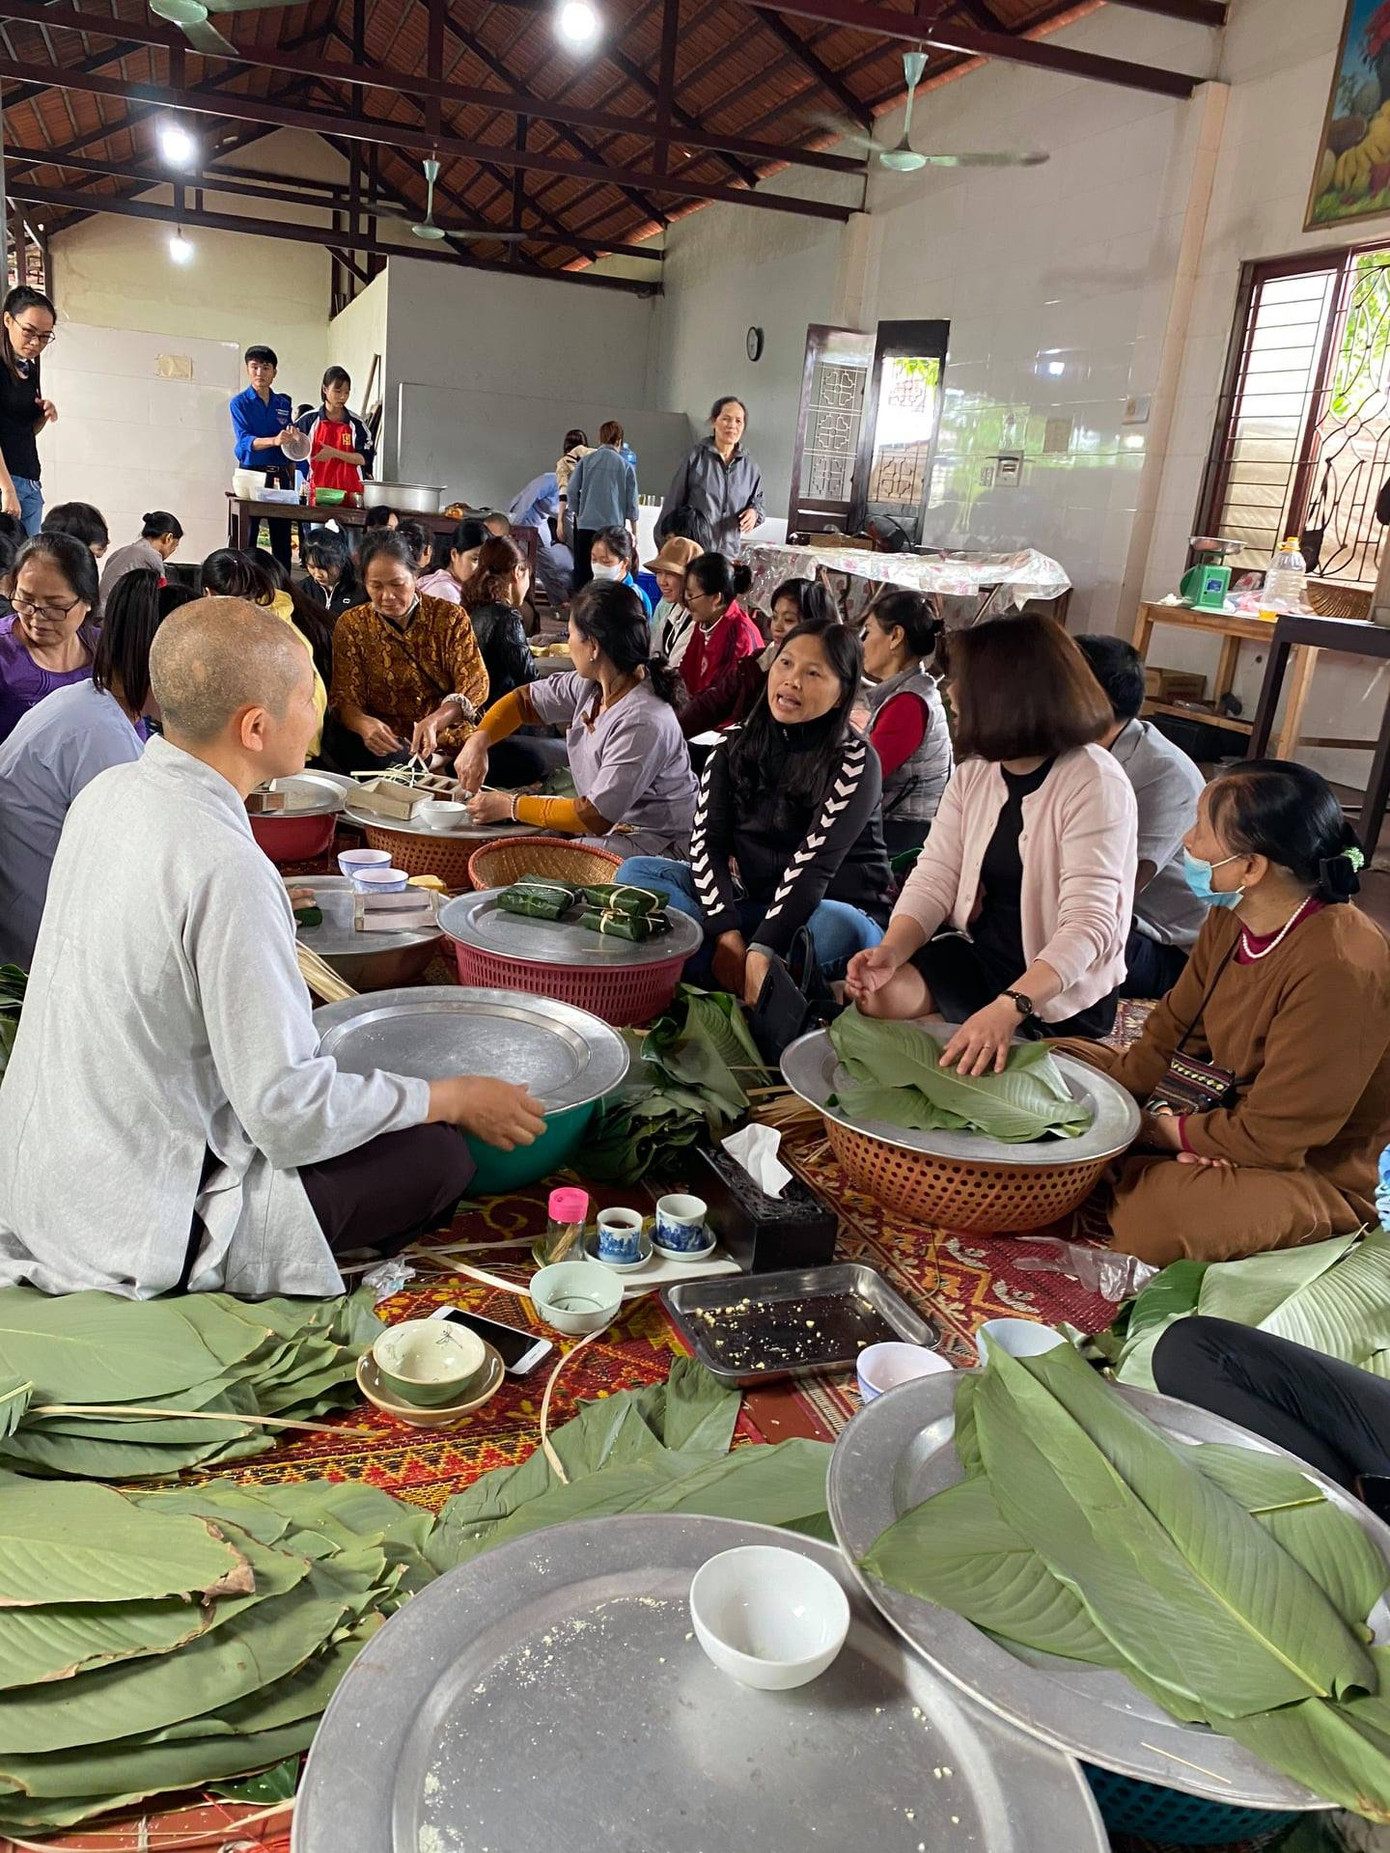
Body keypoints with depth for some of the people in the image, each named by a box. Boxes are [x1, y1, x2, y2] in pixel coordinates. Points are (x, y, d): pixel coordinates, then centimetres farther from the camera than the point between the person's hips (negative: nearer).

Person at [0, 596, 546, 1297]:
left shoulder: (109, 790, -3)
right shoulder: (228, 870, -29)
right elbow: (292, 1114, -26)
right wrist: (453, 1097, -13)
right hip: (128, 1225, -9)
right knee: (439, 1153, -6)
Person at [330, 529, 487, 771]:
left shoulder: (451, 617, 2)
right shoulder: (352, 626, 4)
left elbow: (475, 685, -9)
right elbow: (346, 699, -1)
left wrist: (434, 720, -29)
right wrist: (364, 724, -27)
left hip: (449, 738, 0)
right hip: (387, 744, 1)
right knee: (344, 744, -34)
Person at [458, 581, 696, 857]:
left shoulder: (644, 723, -29)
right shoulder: (590, 685, -4)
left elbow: (596, 817, -24)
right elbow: (525, 700, 12)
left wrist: (511, 807, -14)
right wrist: (478, 741, -7)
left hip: (654, 845, -8)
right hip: (608, 823, 8)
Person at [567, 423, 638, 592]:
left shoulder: (585, 461, 3)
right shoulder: (625, 466, 1)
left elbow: (571, 492, 2)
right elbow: (631, 503, 4)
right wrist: (634, 532, 13)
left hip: (586, 525, 1)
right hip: (613, 526, -1)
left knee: (582, 573, 6)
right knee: (609, 575, 3)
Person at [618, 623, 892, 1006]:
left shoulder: (855, 762, -10)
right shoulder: (735, 749, 4)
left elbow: (813, 863, -21)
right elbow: (707, 843, -6)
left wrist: (761, 951, -31)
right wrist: (727, 933, -22)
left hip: (834, 908, -4)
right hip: (753, 902, 5)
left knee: (835, 928, -39)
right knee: (635, 871, -13)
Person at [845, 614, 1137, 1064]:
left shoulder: (1095, 785, -21)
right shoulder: (974, 771, 1)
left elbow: (1089, 923, -30)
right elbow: (935, 878, -4)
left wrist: (1007, 1008, -43)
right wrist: (891, 951, -25)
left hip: (1062, 992, -5)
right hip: (978, 954, 6)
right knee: (878, 993, -16)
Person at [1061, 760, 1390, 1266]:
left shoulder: (1340, 972, -31)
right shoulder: (1230, 919, -4)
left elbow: (1271, 1136, -27)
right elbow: (1170, 1035, 2)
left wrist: (1154, 1127, -16)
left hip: (1313, 1174, -8)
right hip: (1228, 1118, 8)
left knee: (1158, 1215, -36)